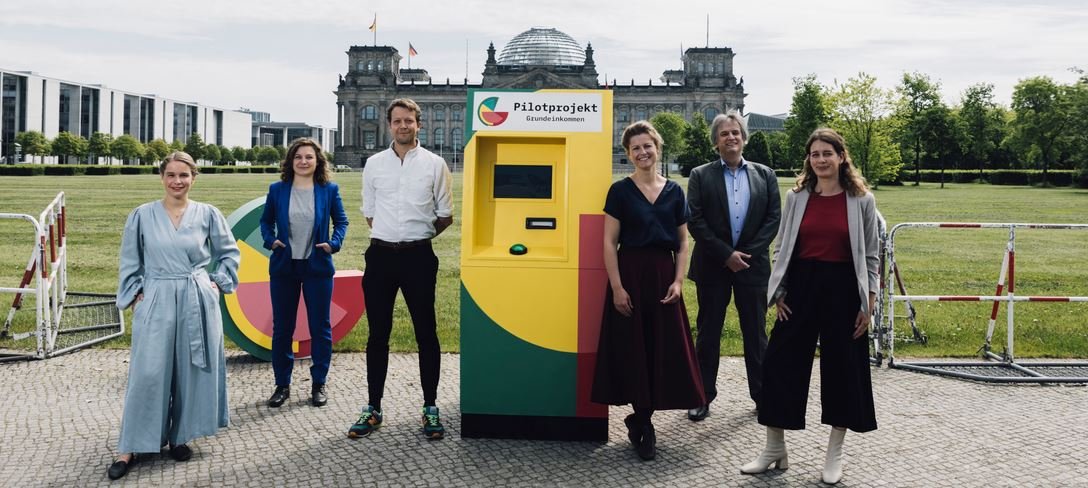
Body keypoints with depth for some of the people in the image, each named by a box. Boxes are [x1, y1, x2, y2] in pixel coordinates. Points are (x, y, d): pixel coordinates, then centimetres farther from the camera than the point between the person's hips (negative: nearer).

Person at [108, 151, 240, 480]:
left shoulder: (207, 214, 3)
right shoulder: (142, 215, 2)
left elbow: (229, 253, 13)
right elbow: (129, 262, 9)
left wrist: (218, 283, 4)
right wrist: (135, 294, 0)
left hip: (198, 304, 1)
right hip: (156, 304, -1)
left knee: (191, 371, 6)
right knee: (148, 373, -4)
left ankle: (179, 437, 22)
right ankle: (131, 448, 5)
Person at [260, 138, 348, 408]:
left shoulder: (329, 190, 0)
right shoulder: (277, 190, 2)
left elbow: (341, 221, 8)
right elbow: (266, 220, 11)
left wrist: (334, 243, -7)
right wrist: (270, 240, -6)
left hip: (318, 267, -1)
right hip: (283, 267, 1)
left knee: (320, 327, 5)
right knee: (282, 328, 7)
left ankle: (318, 384, 18)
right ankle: (282, 384, 19)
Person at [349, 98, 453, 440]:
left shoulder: (434, 164, 2)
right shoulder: (374, 164, 8)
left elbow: (445, 216, 7)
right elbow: (369, 213, 15)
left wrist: (417, 235, 8)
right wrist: (391, 236, 10)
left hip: (418, 256, -2)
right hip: (381, 255, 2)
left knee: (426, 333, 3)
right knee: (377, 335, 7)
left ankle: (430, 409, 12)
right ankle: (373, 409, 15)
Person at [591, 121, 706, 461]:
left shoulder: (674, 192, 7)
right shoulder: (620, 191, -1)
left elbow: (683, 242, 9)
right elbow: (610, 242, -4)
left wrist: (678, 281, -3)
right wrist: (617, 287, -12)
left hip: (663, 274, 3)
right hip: (630, 274, -3)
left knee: (663, 347, 4)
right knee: (633, 347, 1)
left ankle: (640, 419, 21)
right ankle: (643, 423, 17)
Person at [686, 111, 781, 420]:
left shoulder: (765, 175, 7)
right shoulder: (701, 176, 1)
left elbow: (773, 219, 1)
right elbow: (695, 221, -6)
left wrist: (746, 254, -10)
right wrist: (726, 255, -13)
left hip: (752, 265, 1)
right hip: (713, 266, -1)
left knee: (756, 333, 8)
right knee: (708, 334, 5)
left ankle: (762, 395, 19)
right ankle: (703, 397, 13)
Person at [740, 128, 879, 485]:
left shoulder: (862, 200, -1)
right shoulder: (796, 197, 4)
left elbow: (871, 255, 1)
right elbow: (782, 249, 8)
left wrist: (868, 304, -3)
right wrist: (778, 294, 1)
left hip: (842, 288, -2)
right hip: (800, 286, 2)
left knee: (842, 368, 6)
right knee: (780, 364, 3)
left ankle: (834, 454, 22)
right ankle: (775, 449, 16)